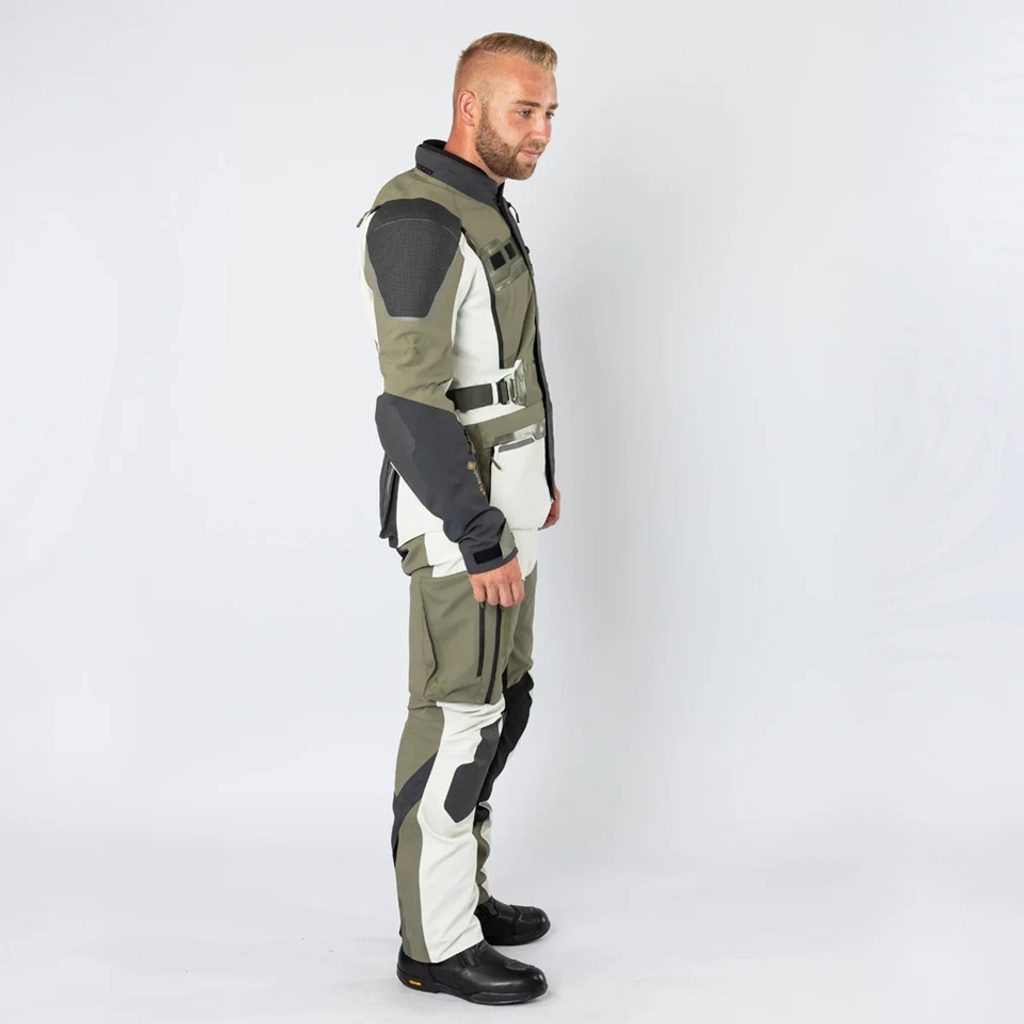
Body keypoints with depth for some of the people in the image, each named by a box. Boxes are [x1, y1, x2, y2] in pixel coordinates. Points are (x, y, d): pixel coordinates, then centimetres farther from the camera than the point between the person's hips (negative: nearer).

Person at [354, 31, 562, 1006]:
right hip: (459, 510, -10)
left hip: (504, 495, 10)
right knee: (458, 718, -3)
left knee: (501, 700, 16)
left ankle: (458, 887, 30)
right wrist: (481, 540, -24)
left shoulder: (487, 211, 12)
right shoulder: (417, 220, -21)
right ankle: (437, 943, 10)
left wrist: (541, 477, 25)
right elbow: (412, 399, -25)